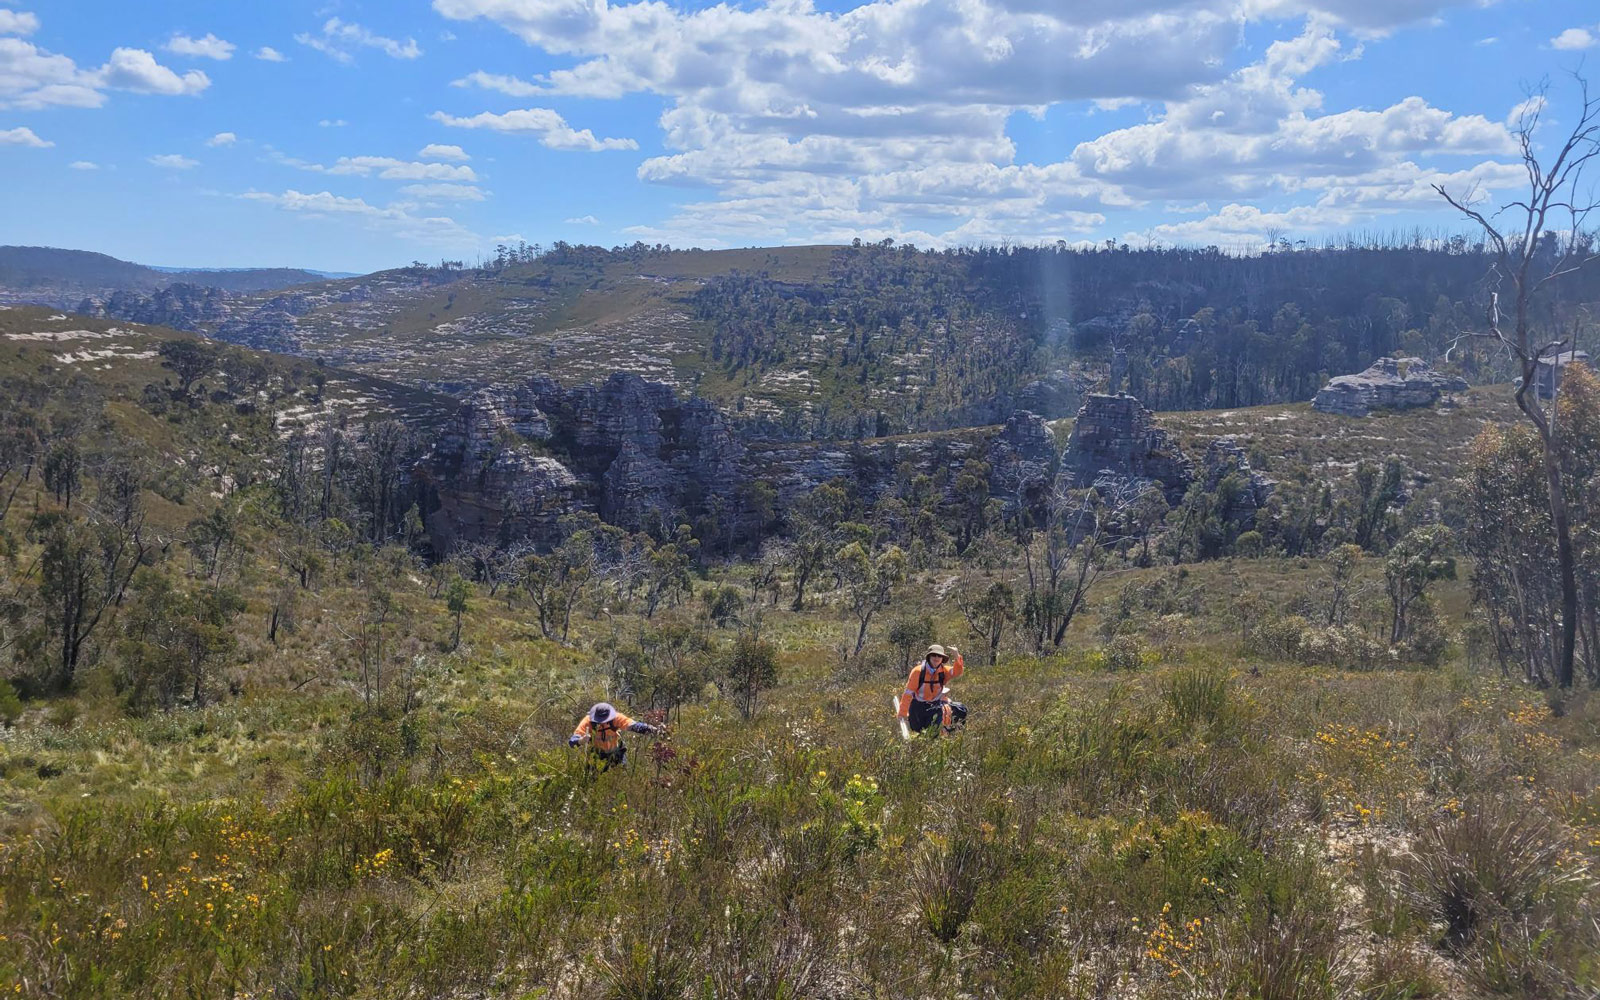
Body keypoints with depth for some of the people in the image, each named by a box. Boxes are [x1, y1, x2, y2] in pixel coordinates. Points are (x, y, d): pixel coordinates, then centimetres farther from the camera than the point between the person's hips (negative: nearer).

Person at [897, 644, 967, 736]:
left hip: (936, 704, 3)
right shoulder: (918, 671, -18)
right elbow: (908, 693, -15)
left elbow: (957, 672, -28)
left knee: (961, 710, -14)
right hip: (919, 706, -3)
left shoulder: (944, 671, -8)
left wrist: (957, 657, -46)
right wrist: (903, 713, -14)